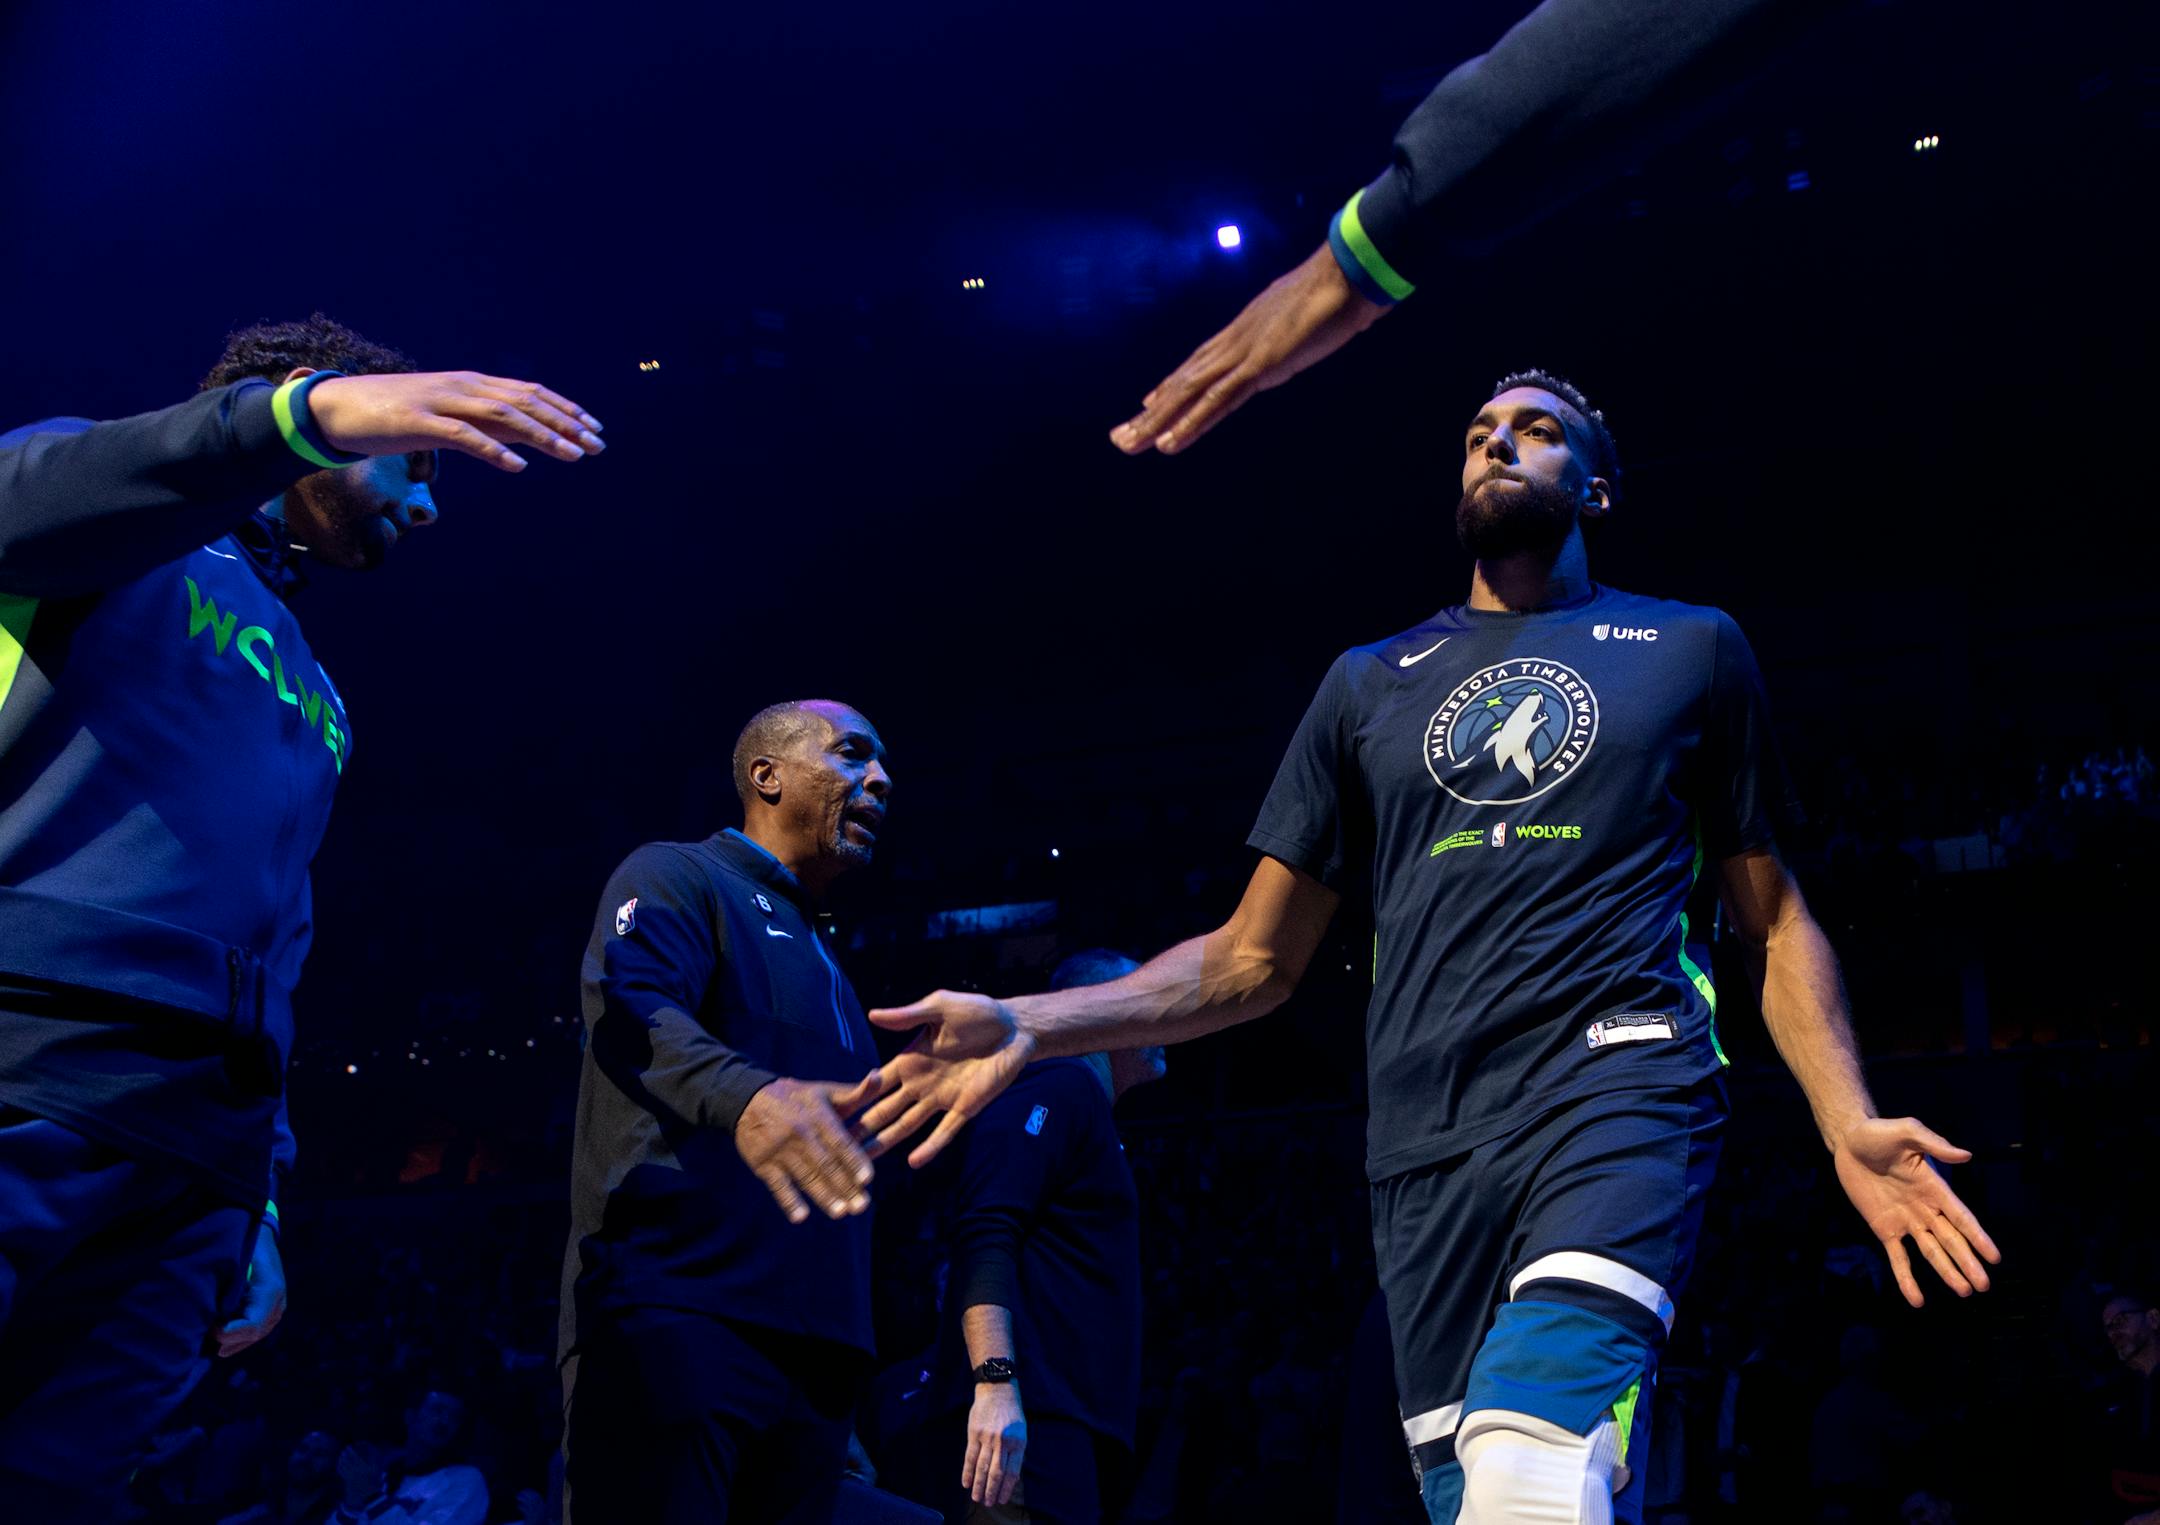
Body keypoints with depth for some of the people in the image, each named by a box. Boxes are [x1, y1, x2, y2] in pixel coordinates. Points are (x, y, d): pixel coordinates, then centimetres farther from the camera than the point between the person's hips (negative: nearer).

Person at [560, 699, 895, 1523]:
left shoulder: (824, 967, 29)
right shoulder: (678, 878, 4)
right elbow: (625, 1005, -18)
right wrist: (744, 1093, -39)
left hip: (815, 1353, 8)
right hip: (674, 1316, -8)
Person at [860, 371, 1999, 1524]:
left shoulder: (1691, 650, 16)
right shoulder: (1371, 683, 21)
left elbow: (1775, 923, 16)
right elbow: (1254, 959, 19)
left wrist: (1847, 1125, -2)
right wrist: (1026, 1026, 4)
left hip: (1619, 1089, -3)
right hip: (1428, 1150, 4)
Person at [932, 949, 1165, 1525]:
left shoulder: (1088, 1108, 27)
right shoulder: (1062, 1088, -2)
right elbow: (983, 1234, -16)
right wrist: (995, 1382, -27)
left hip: (1077, 1429, 10)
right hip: (1034, 1419, -10)